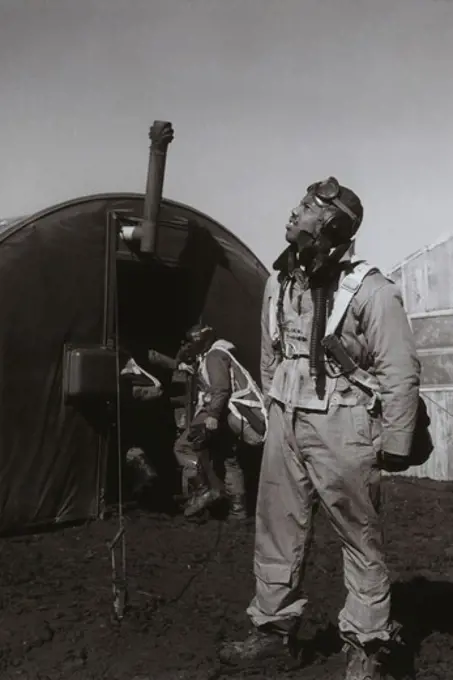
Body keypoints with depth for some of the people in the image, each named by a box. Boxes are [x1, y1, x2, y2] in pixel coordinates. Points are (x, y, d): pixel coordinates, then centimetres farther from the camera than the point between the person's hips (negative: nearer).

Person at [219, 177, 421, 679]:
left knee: (360, 536, 4)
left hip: (341, 426, -6)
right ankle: (274, 626, 28)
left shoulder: (369, 291, -13)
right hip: (285, 421, 7)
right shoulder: (279, 282, 8)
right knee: (276, 528, 12)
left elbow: (400, 372, -11)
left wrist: (395, 444, -10)